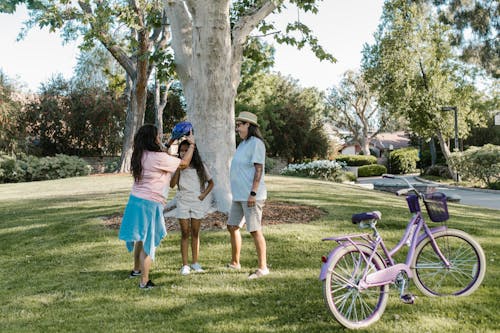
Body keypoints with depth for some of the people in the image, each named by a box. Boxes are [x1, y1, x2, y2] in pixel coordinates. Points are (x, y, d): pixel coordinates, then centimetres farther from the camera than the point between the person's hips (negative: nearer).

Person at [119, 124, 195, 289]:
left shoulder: (141, 156, 5)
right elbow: (184, 163, -7)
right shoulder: (158, 158, -18)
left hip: (135, 200, 8)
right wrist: (192, 144, 6)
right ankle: (144, 281, 9)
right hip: (149, 204, -8)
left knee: (139, 238, 24)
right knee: (147, 242, 1)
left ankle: (136, 269, 42)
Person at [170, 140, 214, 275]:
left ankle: (195, 262, 17)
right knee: (185, 233, -1)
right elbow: (172, 184, -9)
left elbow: (211, 183, 10)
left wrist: (203, 195, -4)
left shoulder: (200, 166, 2)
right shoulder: (178, 166, 1)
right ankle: (185, 265, 2)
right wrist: (179, 168, -14)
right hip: (183, 202, -1)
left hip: (197, 202, 1)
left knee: (195, 232, 7)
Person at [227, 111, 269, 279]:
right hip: (239, 196, 10)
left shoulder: (256, 143, -12)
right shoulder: (243, 144, 17)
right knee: (232, 227, 15)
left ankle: (262, 267, 2)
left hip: (250, 196, -10)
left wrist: (253, 193, -24)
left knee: (255, 230, -6)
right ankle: (235, 262, 29)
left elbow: (258, 169, -19)